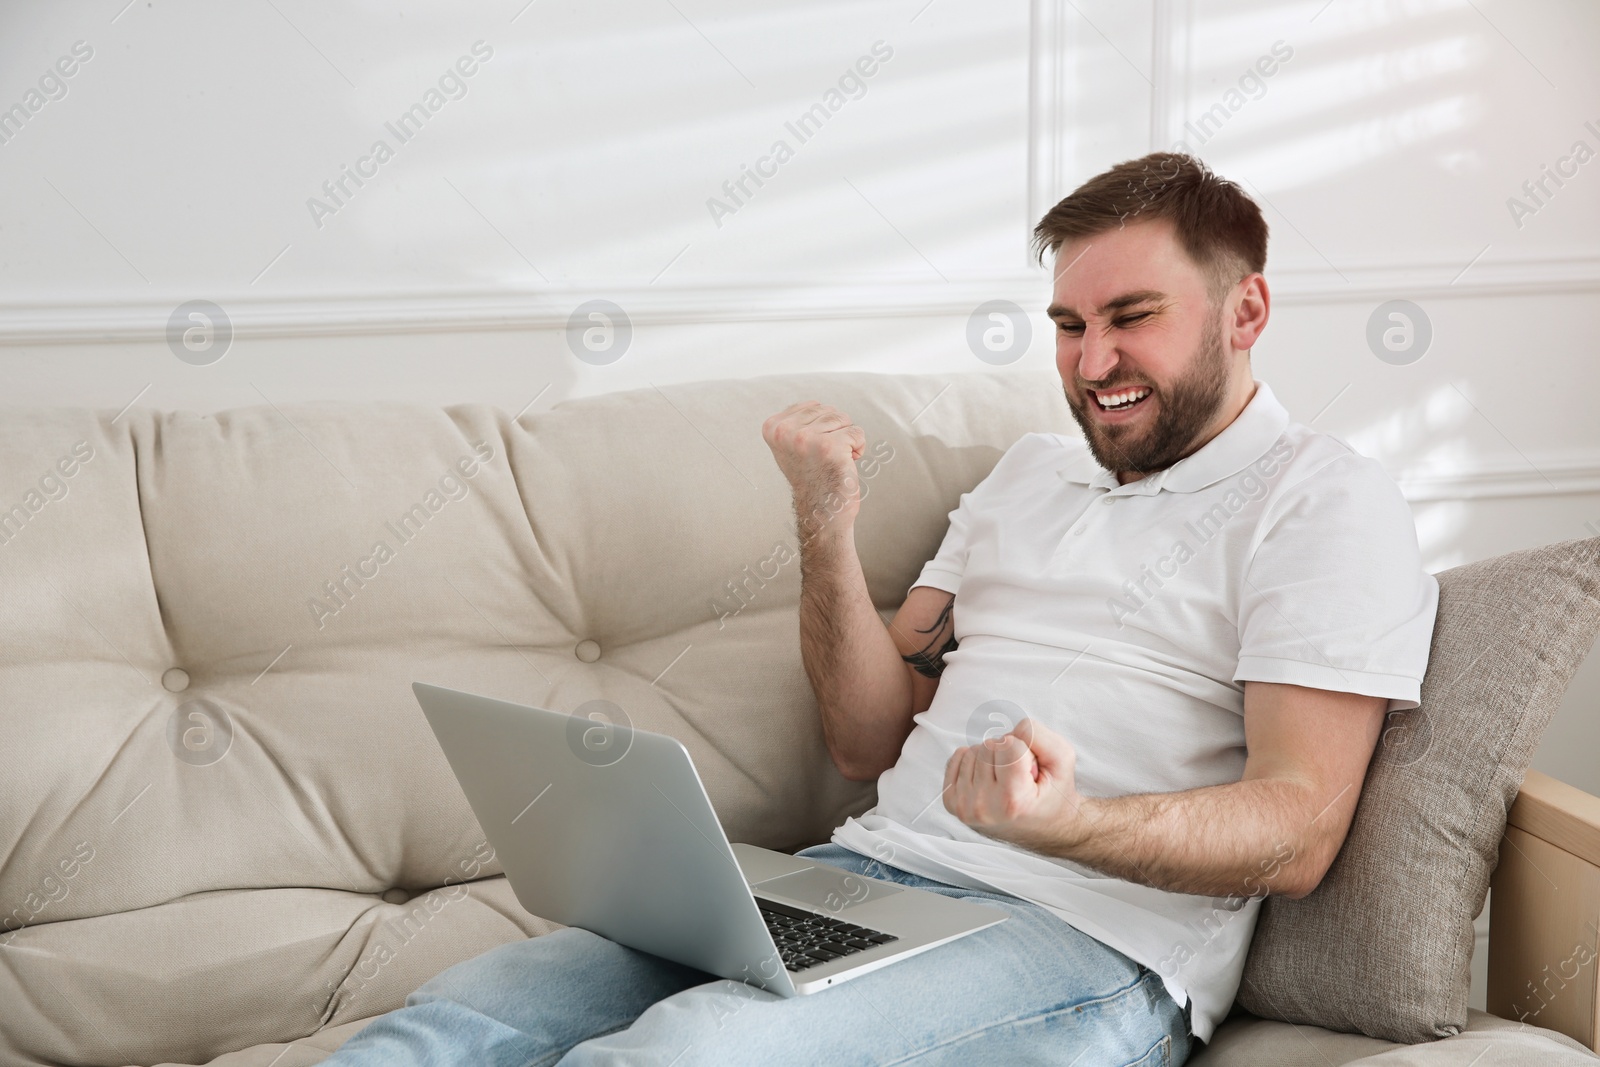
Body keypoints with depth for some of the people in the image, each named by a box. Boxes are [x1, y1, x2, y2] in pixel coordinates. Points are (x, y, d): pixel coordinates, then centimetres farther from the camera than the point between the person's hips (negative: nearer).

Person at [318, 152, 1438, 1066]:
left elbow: (1296, 832, -9)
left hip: (1085, 941, -6)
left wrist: (1066, 822, -29)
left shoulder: (1325, 500, 3)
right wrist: (828, 526, 4)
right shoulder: (1034, 467, 23)